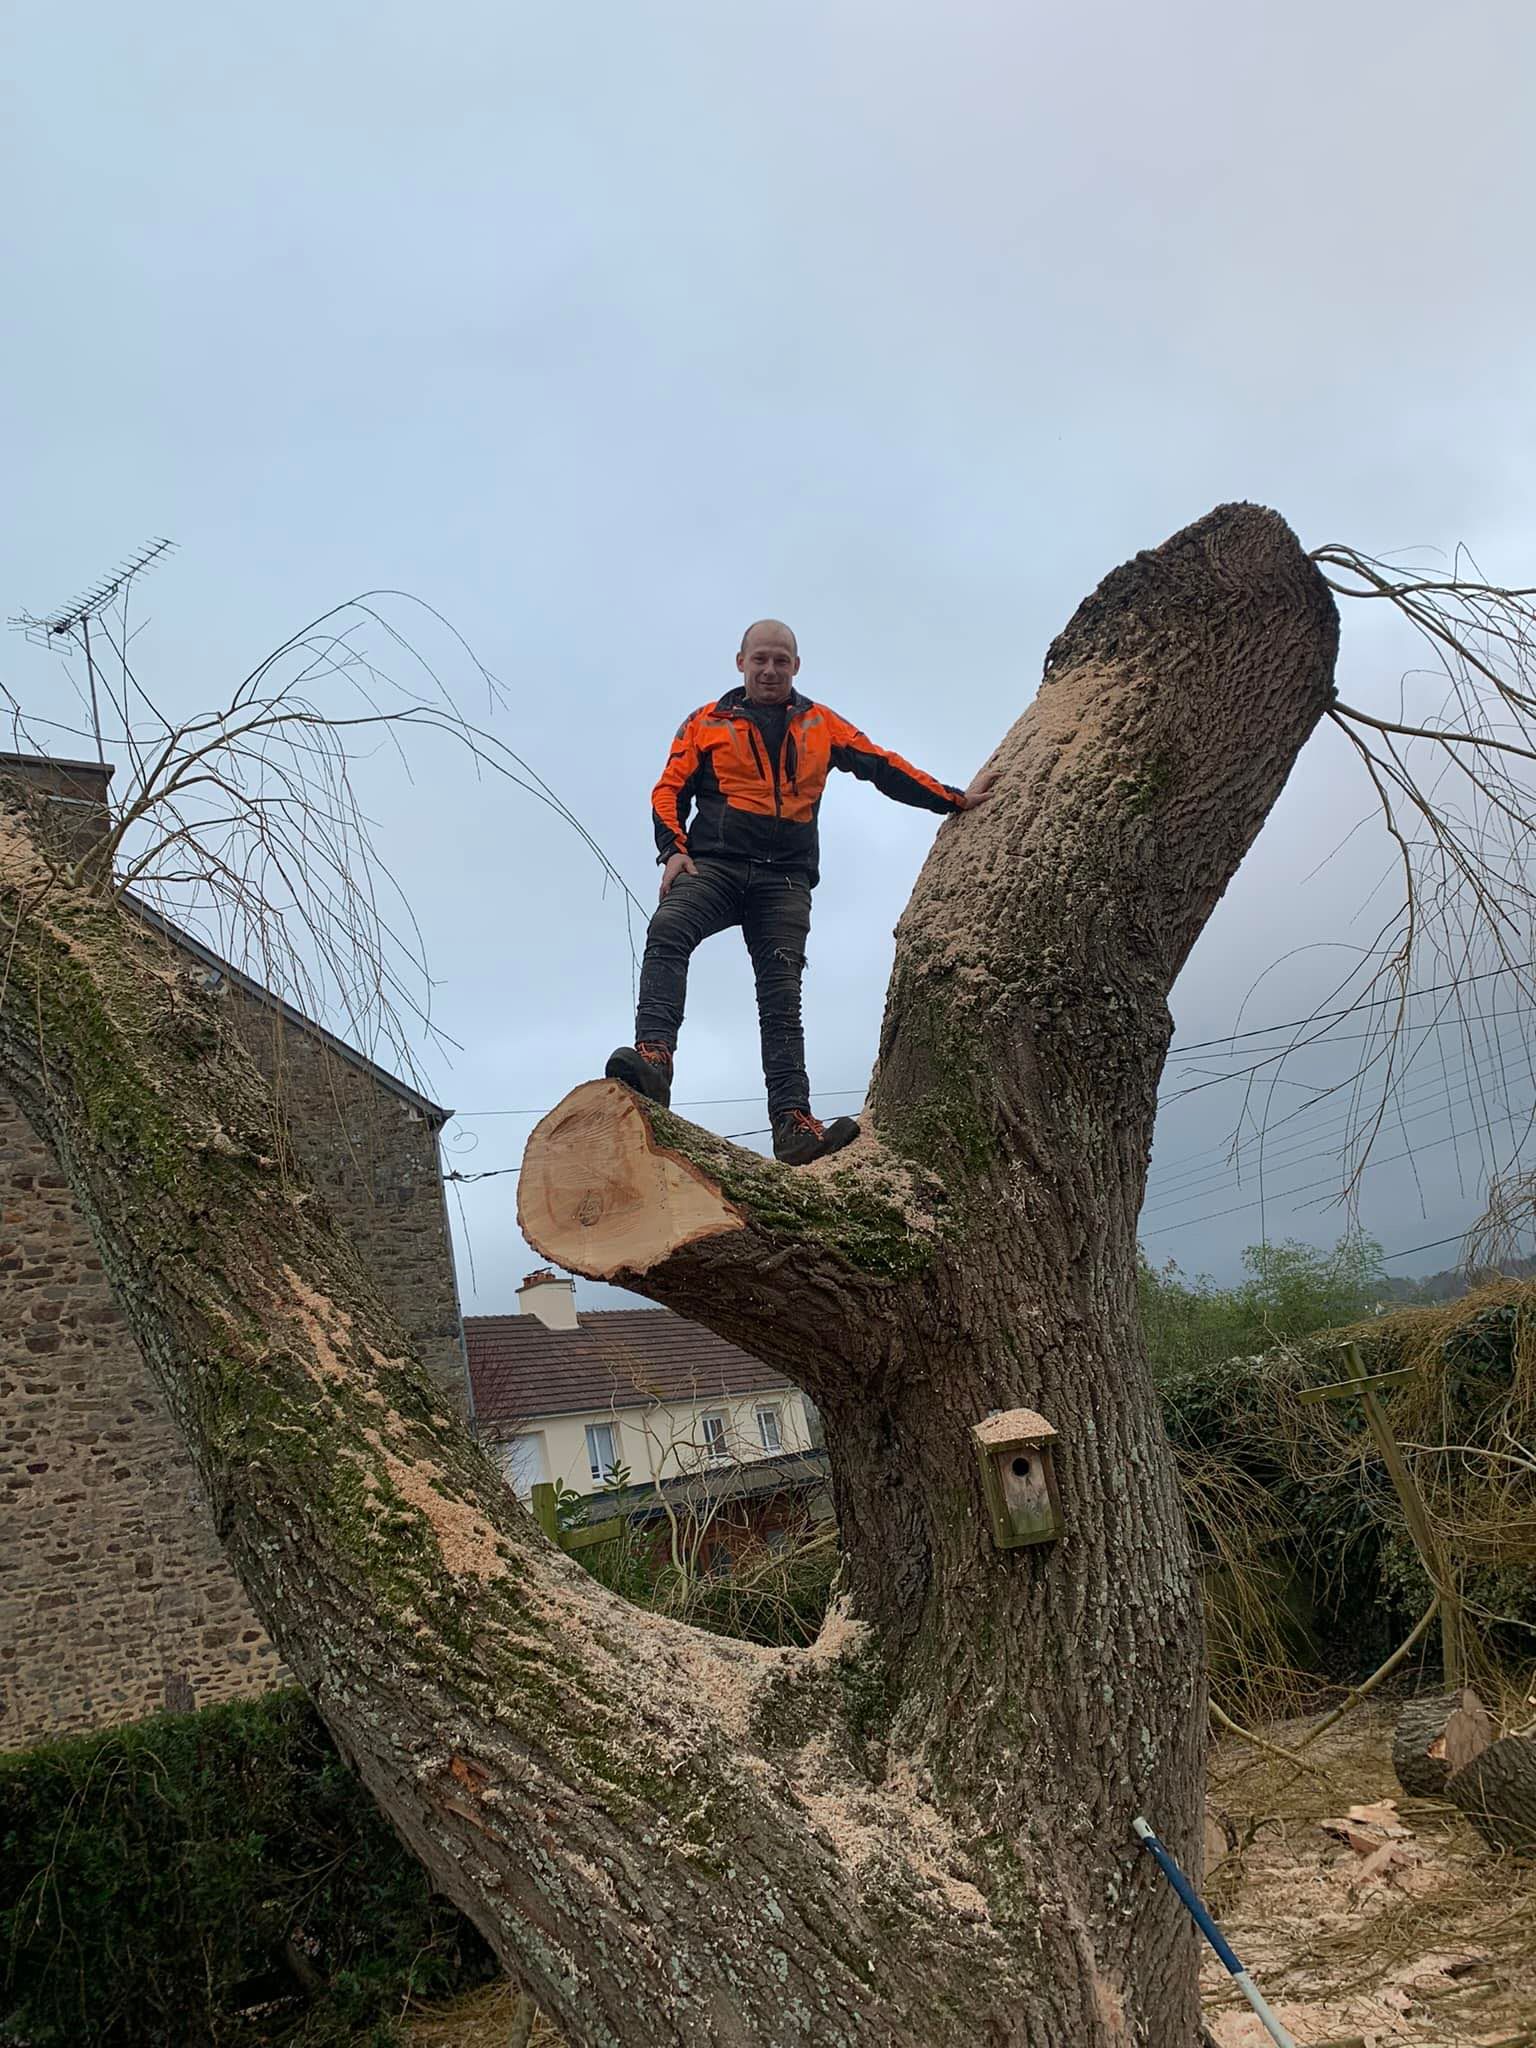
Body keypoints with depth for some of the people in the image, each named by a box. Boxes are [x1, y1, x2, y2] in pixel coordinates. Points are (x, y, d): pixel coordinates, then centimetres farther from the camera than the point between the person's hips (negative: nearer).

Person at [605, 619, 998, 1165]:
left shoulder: (822, 725, 21)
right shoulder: (706, 724, 18)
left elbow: (886, 768, 23)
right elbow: (670, 790, 12)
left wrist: (955, 799, 19)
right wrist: (673, 850, -6)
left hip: (784, 882, 1)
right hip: (713, 867, -1)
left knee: (782, 999, -11)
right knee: (667, 935, -31)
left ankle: (794, 1124, -22)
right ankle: (654, 1058, -45)